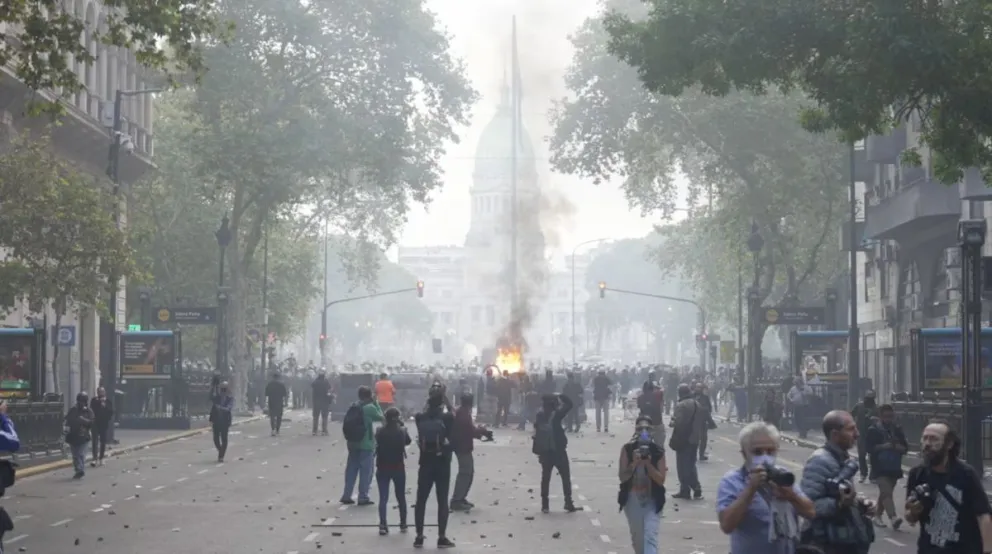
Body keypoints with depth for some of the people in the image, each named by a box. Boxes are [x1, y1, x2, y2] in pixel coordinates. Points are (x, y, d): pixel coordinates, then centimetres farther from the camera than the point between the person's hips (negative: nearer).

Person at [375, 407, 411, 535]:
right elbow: (408, 441, 11)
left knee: (383, 498, 0)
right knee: (401, 497, 15)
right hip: (398, 468, 0)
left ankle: (383, 525, -12)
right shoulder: (402, 431, -9)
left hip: (382, 468, 0)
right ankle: (403, 524, 21)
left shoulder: (380, 432, -8)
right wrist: (402, 426, 10)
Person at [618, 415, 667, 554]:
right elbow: (622, 477, -9)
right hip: (632, 499, 2)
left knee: (650, 536, -16)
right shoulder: (627, 449, -7)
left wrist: (648, 464, -23)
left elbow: (661, 480, -9)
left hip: (652, 499, -2)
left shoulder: (658, 451, -8)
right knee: (637, 536, 17)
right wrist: (634, 463, -24)